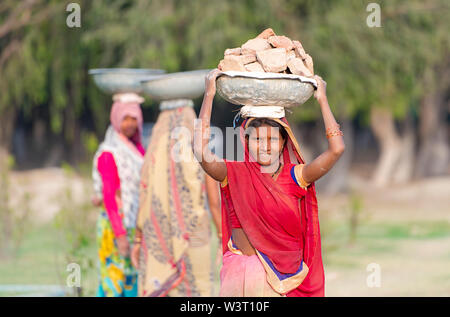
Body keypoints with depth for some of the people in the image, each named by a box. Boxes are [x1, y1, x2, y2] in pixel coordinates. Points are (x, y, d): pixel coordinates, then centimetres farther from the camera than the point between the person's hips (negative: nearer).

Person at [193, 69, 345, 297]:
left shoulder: (295, 177, 5)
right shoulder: (234, 175, 3)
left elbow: (336, 149, -3)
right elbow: (200, 151, -12)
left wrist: (322, 99, 3)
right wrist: (209, 96, -8)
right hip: (241, 275, -1)